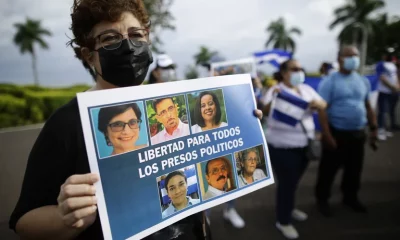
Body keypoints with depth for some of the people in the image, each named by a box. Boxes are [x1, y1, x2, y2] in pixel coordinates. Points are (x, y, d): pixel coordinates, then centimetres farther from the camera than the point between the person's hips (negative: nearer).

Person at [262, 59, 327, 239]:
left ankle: (289, 208, 44)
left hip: (304, 145, 7)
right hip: (282, 147, -6)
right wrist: (273, 99, -41)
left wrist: (317, 103, -15)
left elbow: (323, 105, 9)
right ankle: (283, 221, 19)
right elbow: (266, 112, -22)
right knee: (287, 182, 1)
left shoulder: (307, 89, 9)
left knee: (294, 180, 21)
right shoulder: (276, 90, -10)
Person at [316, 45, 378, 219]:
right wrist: (327, 135, -20)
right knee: (329, 169, 6)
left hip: (358, 134, 6)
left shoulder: (363, 81, 8)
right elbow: (322, 110, -15)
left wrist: (373, 128, 10)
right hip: (337, 133, -5)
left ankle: (350, 198, 37)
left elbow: (368, 107, 15)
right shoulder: (329, 82, -10)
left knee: (354, 169, 17)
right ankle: (322, 199, 22)